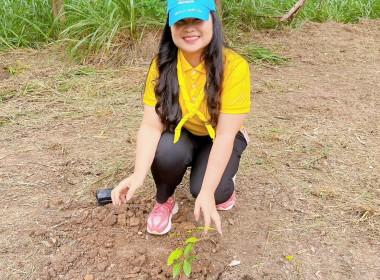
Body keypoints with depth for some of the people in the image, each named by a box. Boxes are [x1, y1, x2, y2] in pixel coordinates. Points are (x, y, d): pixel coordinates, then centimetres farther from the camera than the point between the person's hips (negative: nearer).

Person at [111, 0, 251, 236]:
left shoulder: (234, 66, -27)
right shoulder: (162, 65, -19)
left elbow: (225, 135, -29)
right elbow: (151, 125, -23)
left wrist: (207, 191, -35)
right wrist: (139, 174, -38)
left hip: (219, 137, -1)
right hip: (182, 135, 2)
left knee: (203, 188, -27)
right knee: (166, 152, -32)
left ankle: (224, 186, 11)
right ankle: (164, 202, 1)